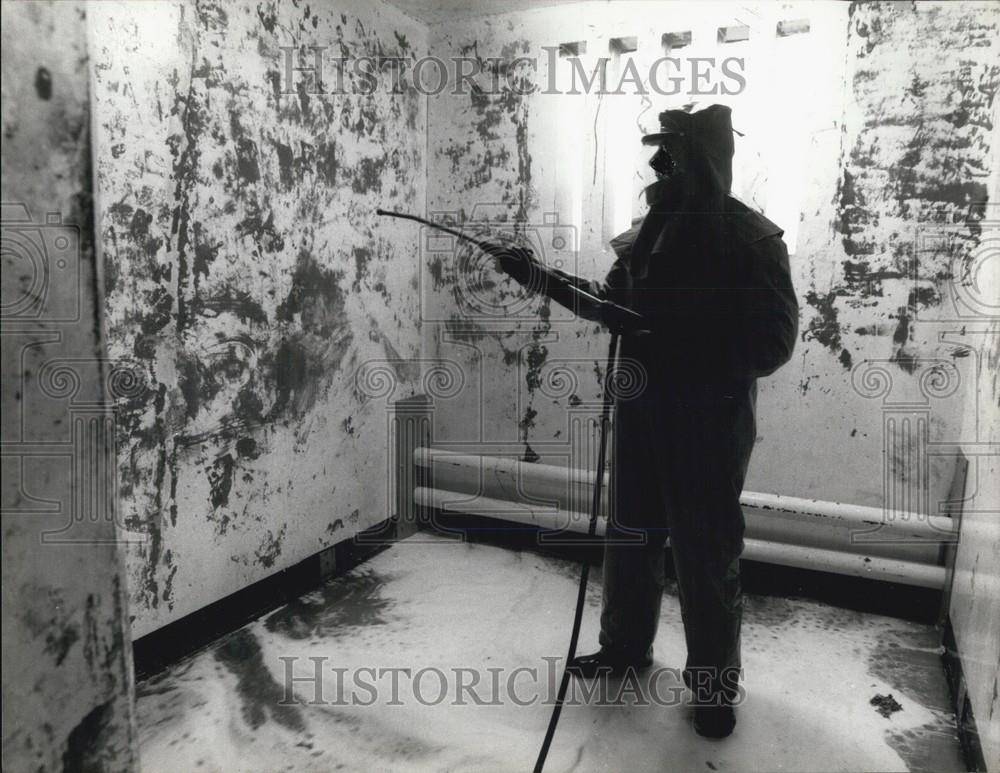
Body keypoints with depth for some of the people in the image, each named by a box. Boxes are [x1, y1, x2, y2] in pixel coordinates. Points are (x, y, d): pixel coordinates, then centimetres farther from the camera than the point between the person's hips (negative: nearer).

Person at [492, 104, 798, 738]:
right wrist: (543, 277, 8)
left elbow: (771, 346, -17)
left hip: (709, 424, -6)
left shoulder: (752, 239, -12)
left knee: (707, 558, 6)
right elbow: (613, 303, 17)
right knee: (630, 538, 18)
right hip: (642, 412, 6)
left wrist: (674, 341, -25)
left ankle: (716, 684, 28)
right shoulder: (652, 228, 6)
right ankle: (625, 646, 40)